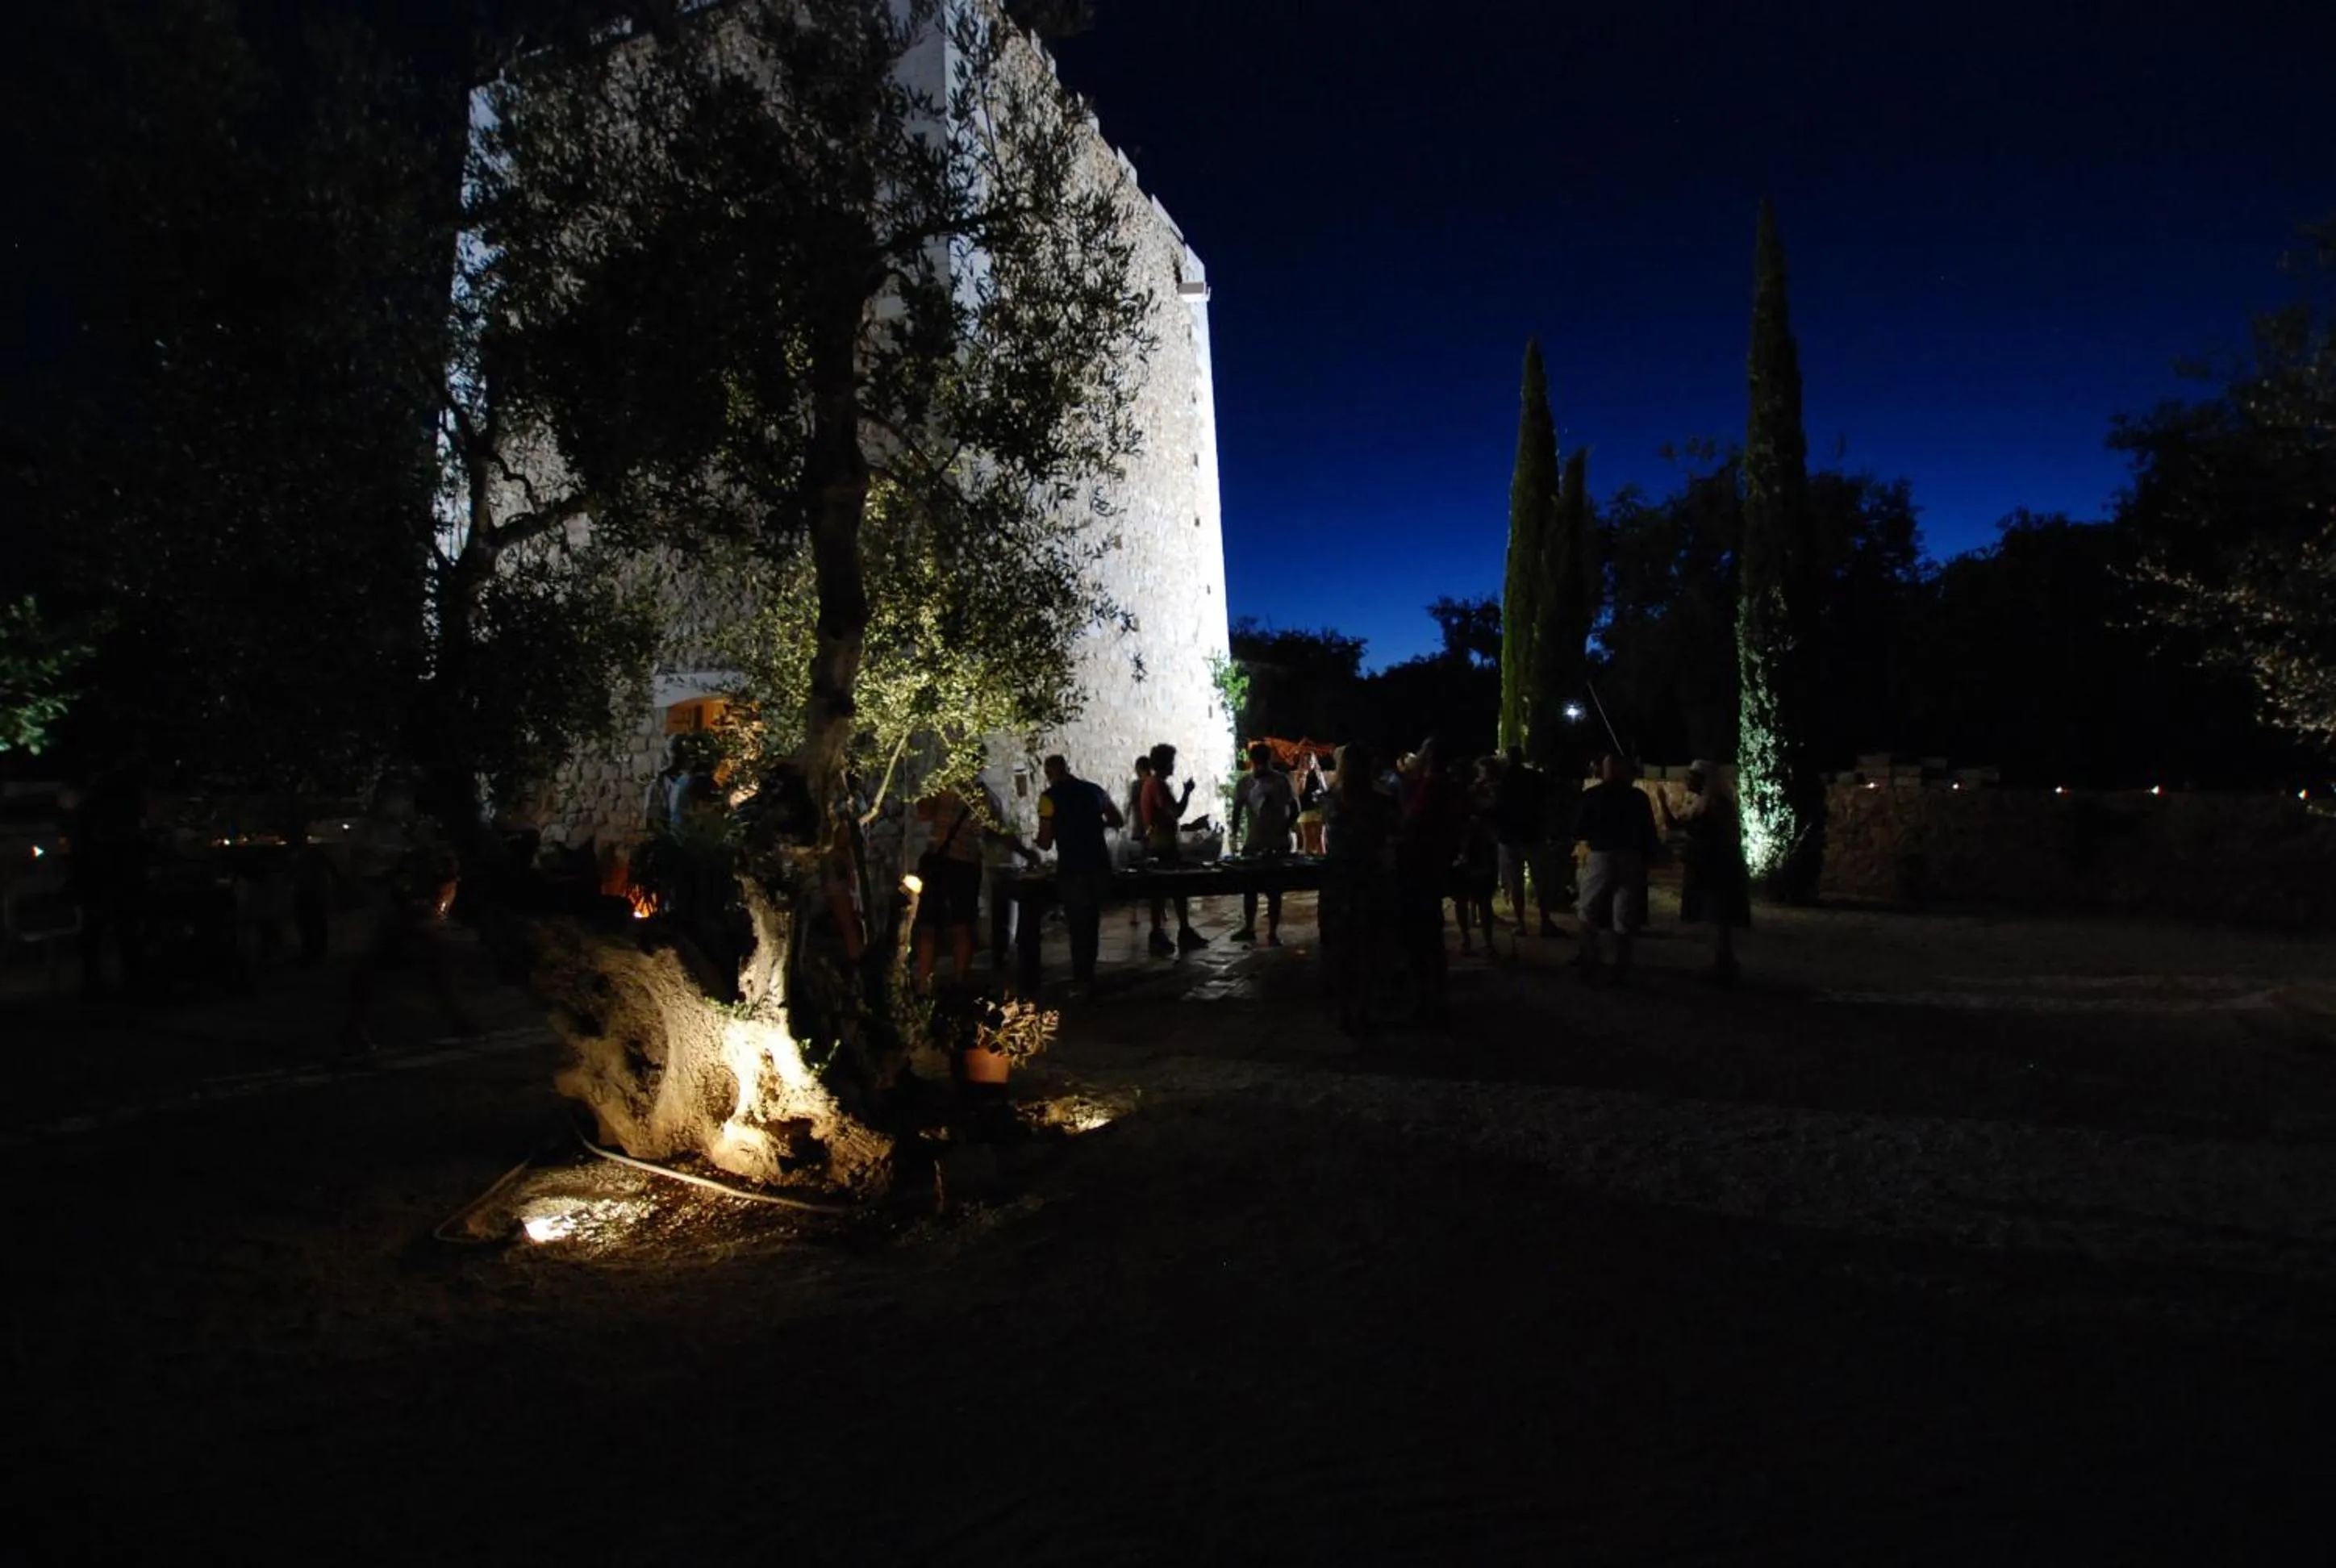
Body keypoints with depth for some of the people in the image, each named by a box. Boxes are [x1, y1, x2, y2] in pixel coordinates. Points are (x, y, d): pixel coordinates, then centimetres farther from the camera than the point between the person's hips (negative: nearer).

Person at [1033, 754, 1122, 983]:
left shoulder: (1050, 797, -6)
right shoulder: (1094, 790, 8)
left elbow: (1045, 843, -5)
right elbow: (1120, 821, 20)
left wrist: (1040, 839, 16)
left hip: (1072, 871, -5)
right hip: (1100, 867, 5)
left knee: (1078, 926, 4)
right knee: (1092, 923, 18)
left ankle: (1081, 980, 7)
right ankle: (1087, 975, 27)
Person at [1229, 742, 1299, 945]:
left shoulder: (1282, 780, -7)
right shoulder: (1245, 782, 2)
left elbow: (1294, 809, -5)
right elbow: (1237, 809, 8)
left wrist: (1284, 831, -15)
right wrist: (1235, 833, -4)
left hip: (1278, 844, -3)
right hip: (1253, 843, 4)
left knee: (1274, 890, 3)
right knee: (1249, 887, 9)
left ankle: (1273, 933, 9)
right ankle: (1248, 929, 22)